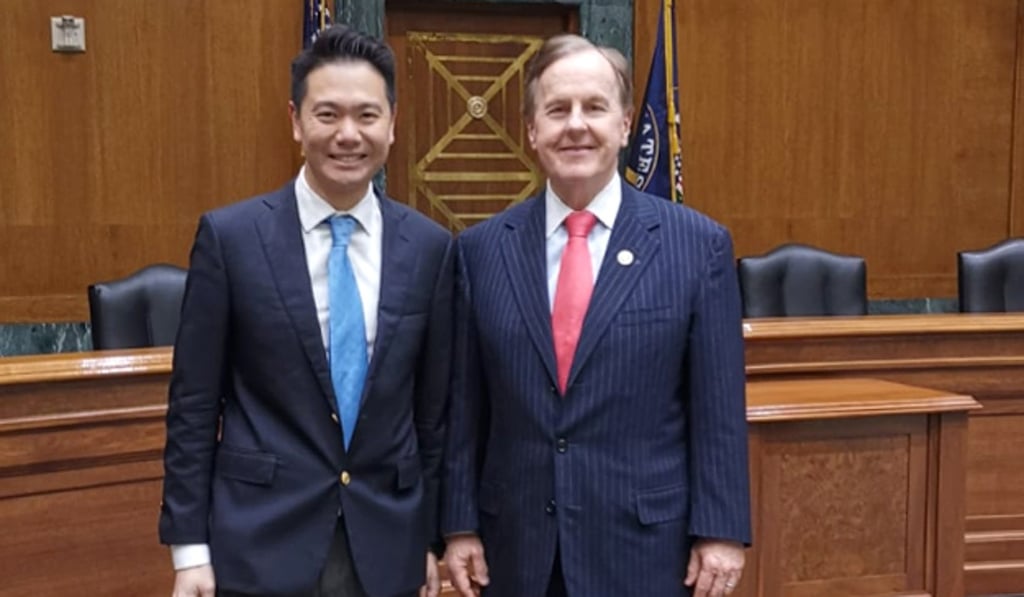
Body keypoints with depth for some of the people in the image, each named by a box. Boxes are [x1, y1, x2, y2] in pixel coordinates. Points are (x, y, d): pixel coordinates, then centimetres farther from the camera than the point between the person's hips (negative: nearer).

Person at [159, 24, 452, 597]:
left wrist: (431, 536, 7)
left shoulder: (431, 247, -2)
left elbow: (434, 407, 4)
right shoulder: (230, 236, -7)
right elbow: (194, 406, -3)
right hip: (260, 543, -1)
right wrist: (190, 546, -4)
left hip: (388, 548, 2)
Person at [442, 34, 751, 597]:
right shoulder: (481, 249, 0)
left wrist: (720, 530, -5)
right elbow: (465, 405, 3)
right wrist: (460, 524, 3)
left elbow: (718, 409, -4)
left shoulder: (699, 244, -5)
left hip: (646, 546, -1)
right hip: (518, 548, 2)